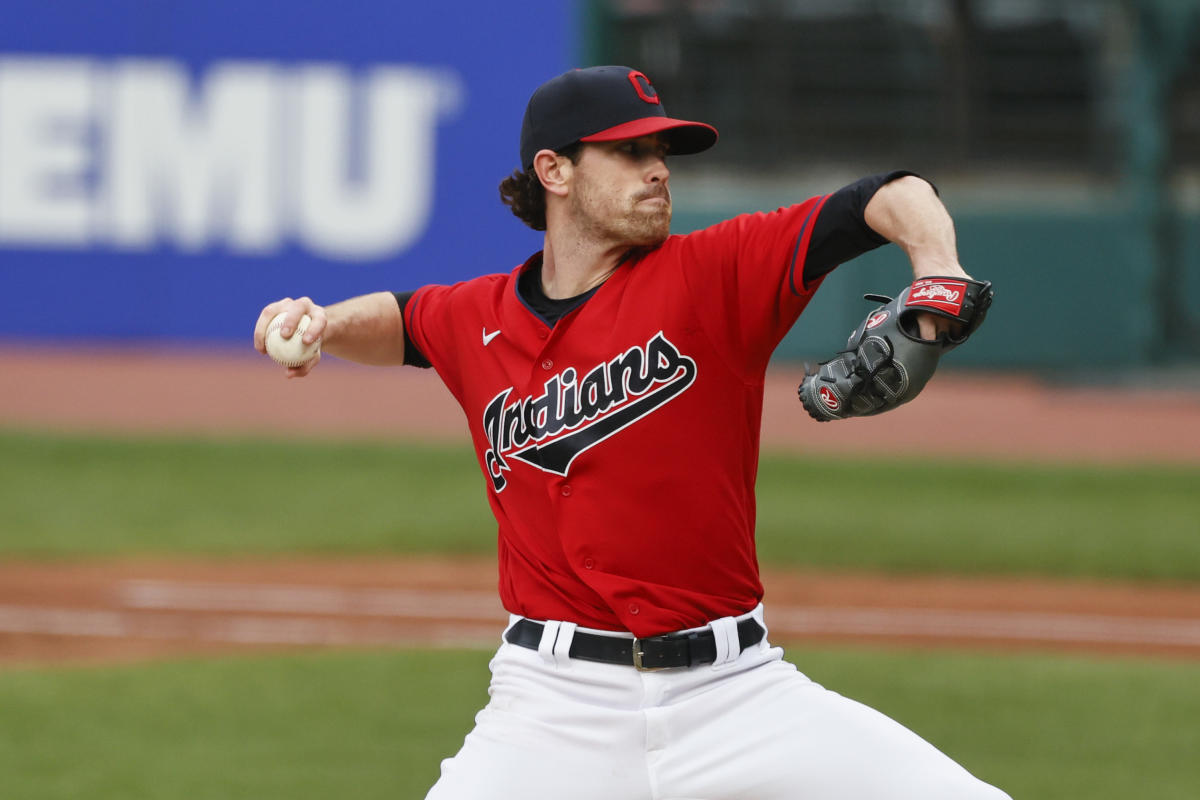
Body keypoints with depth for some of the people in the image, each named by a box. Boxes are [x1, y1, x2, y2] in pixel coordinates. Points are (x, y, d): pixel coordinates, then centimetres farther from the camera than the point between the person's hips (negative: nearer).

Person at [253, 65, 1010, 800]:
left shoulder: (714, 276, -1)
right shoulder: (477, 322, 9)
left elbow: (895, 200, -9)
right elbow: (400, 320, 32)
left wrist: (936, 266, -30)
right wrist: (322, 325, 11)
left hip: (735, 687, -1)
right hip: (557, 707, 1)